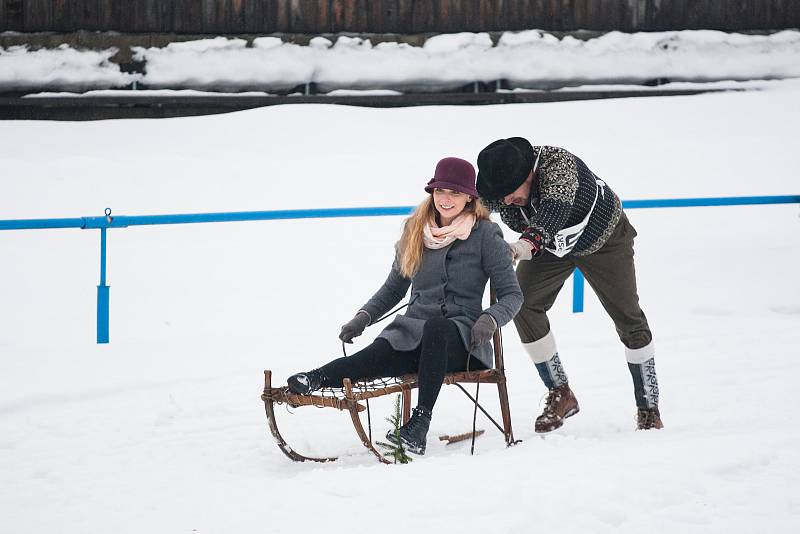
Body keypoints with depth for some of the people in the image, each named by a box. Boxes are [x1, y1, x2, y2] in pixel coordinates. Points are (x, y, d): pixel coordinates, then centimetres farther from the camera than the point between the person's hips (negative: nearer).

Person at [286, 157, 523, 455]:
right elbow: (394, 287, 25)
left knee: (436, 328, -40)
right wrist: (364, 316, 9)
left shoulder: (485, 235, 2)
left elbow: (511, 294, 2)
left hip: (461, 339, -3)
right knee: (380, 354, -33)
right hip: (412, 331, 3)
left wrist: (489, 319, -18)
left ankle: (418, 425, -49)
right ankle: (315, 381, -59)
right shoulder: (416, 231, 15)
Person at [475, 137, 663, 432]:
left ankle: (648, 408, 11)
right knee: (522, 304, -15)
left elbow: (556, 209, -57)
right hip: (551, 243, 4)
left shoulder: (558, 164, -41)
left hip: (604, 236, -4)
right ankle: (560, 394, -2)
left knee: (628, 317, -4)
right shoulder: (500, 185, -25)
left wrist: (529, 242, -74)